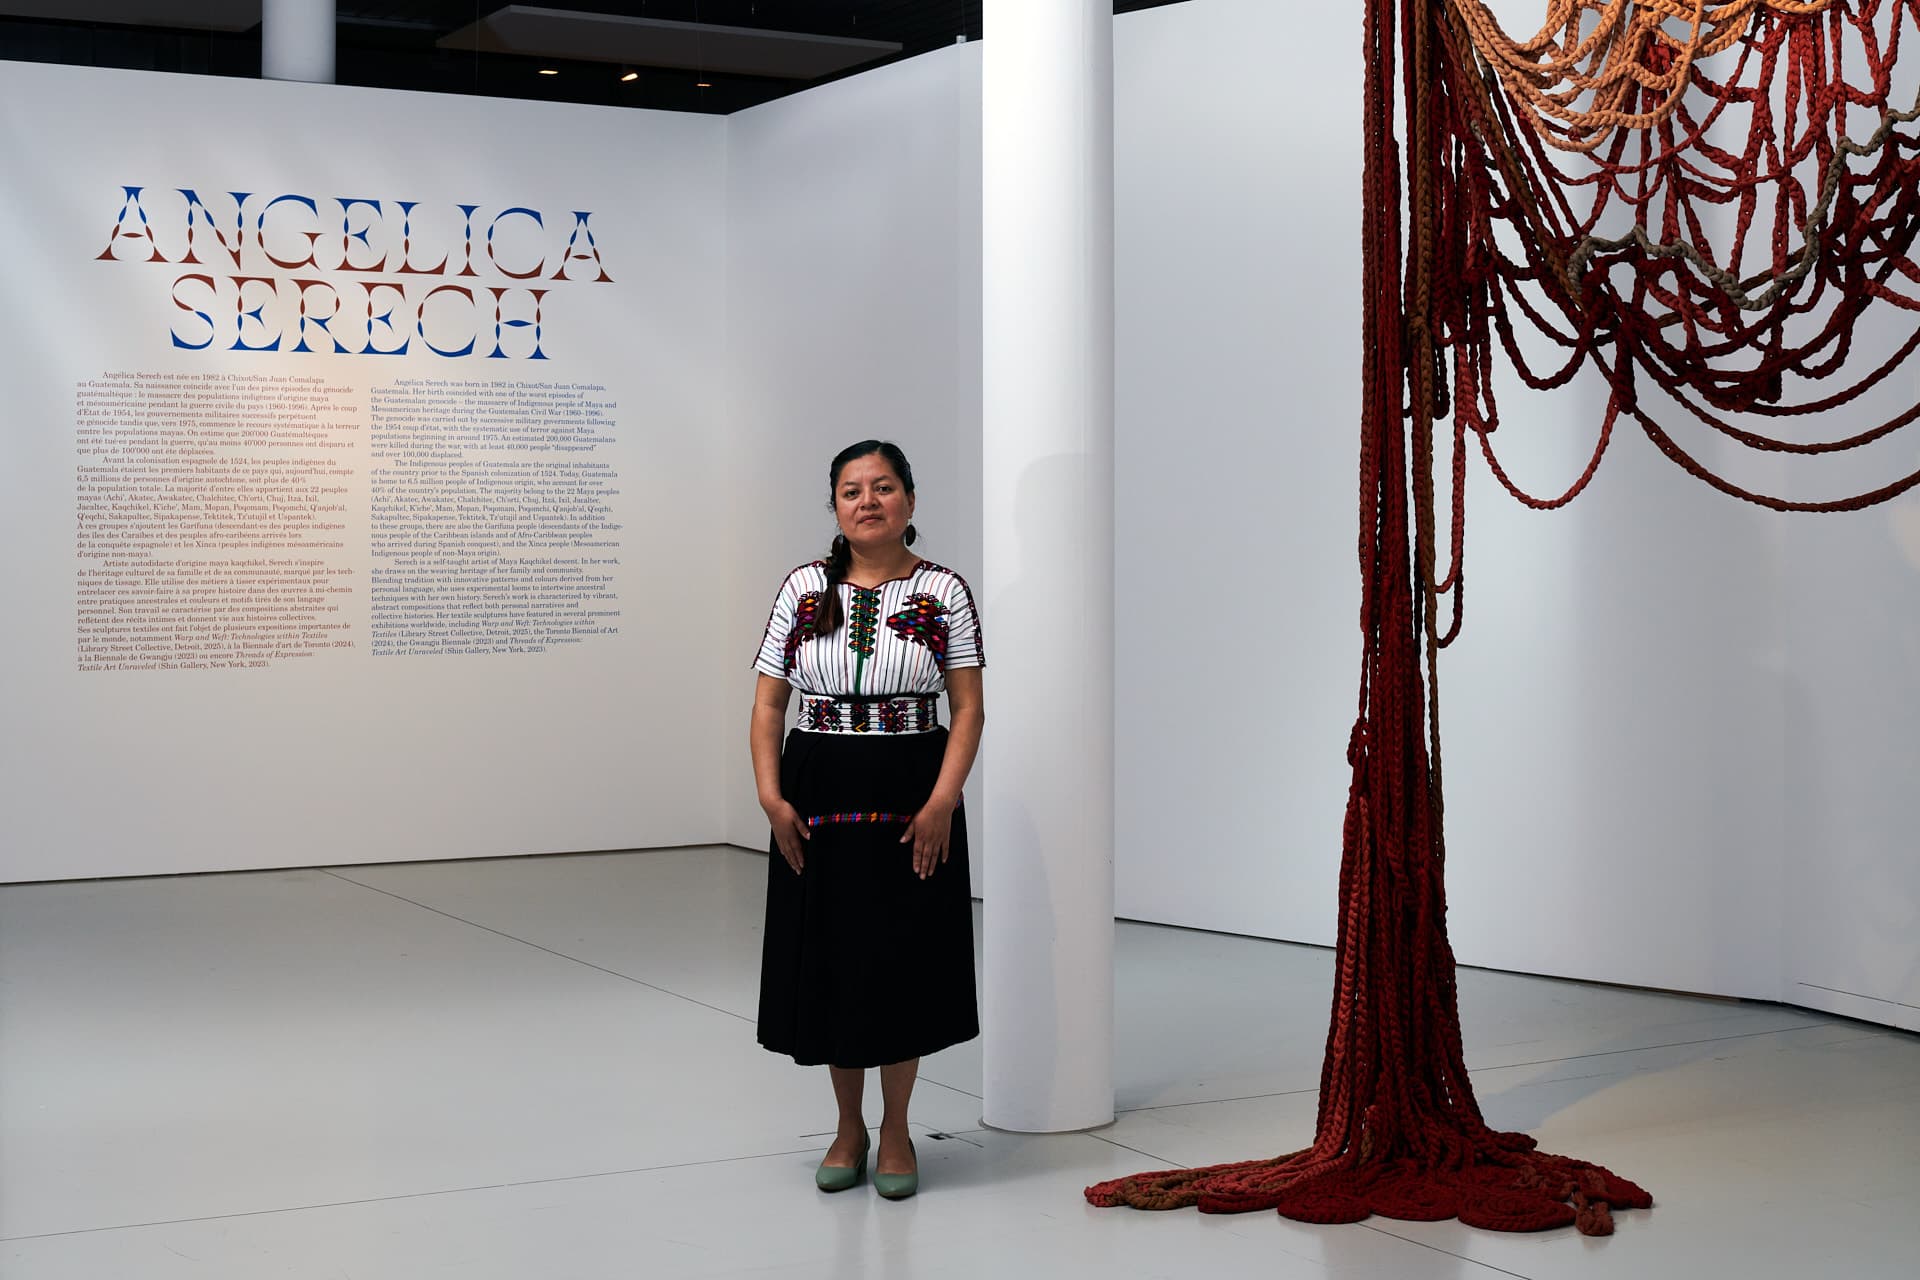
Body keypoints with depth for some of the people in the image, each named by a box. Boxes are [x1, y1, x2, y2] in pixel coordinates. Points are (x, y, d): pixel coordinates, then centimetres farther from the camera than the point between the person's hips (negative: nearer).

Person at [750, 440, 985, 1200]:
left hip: (910, 802, -2)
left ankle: (895, 1130, 20)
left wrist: (941, 803, -15)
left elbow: (968, 708, -4)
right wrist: (771, 797, -8)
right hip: (818, 800, 2)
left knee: (903, 960, 3)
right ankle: (848, 1128, 23)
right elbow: (768, 703, 4)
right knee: (828, 960, 7)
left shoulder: (944, 592, -1)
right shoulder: (803, 589, 4)